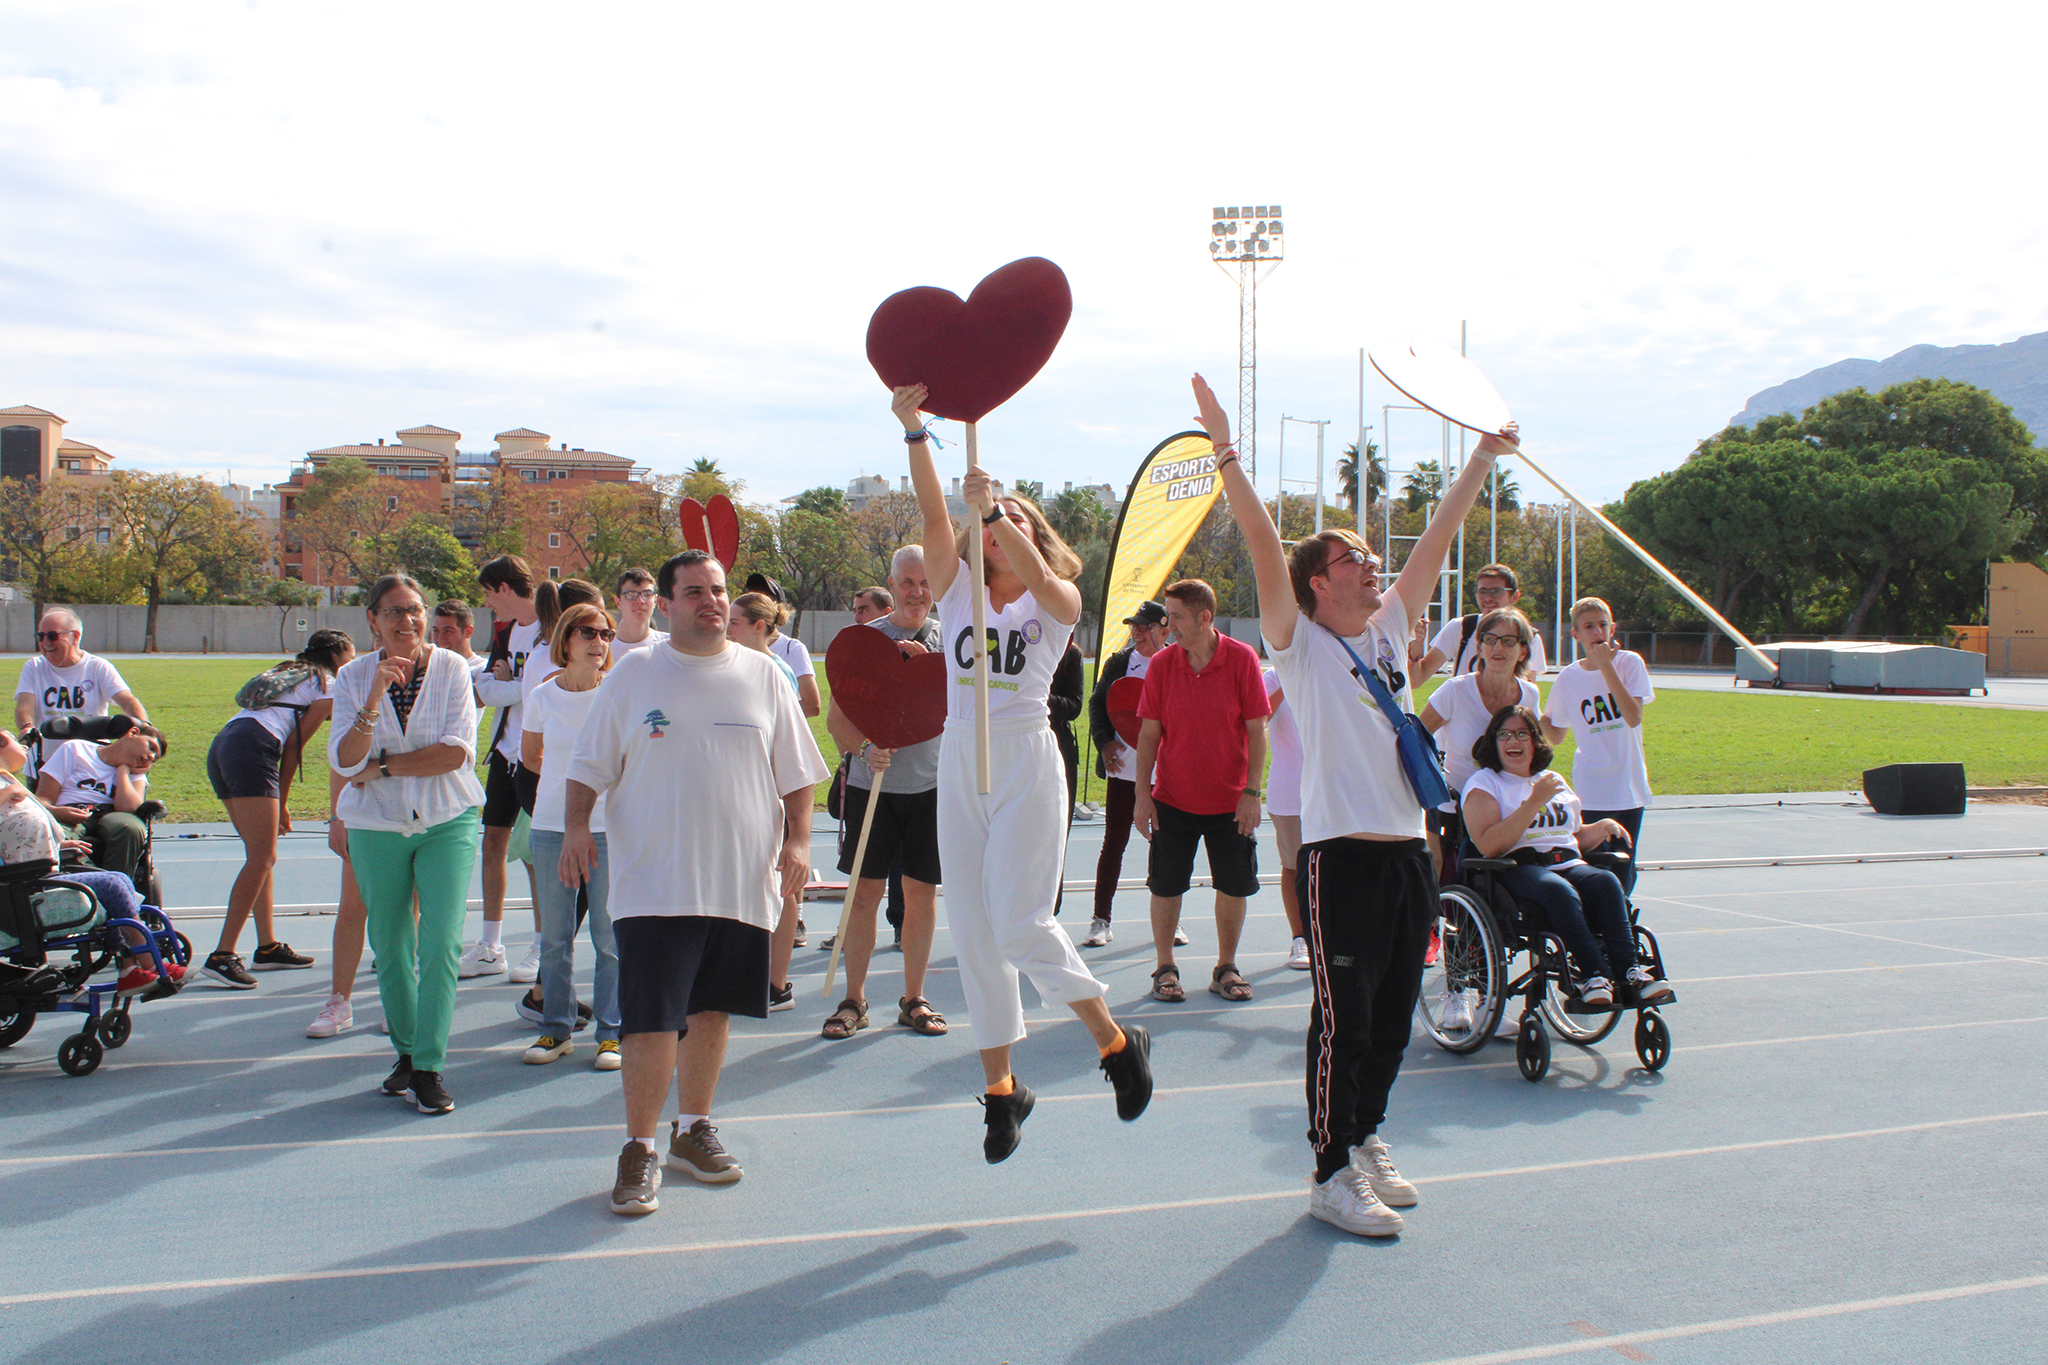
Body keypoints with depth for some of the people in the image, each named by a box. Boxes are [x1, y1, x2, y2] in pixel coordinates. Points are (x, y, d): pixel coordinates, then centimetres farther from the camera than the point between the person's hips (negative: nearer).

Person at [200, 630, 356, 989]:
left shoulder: (288, 673, 32)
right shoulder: (330, 686, 8)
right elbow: (295, 744, 4)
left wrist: (277, 803, 20)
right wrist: (282, 804, 9)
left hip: (220, 746, 9)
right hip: (252, 748, -9)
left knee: (263, 856, 14)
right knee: (260, 859, -11)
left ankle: (268, 947, 18)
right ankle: (222, 956, -17)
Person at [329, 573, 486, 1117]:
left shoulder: (451, 668, -4)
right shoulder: (353, 678, -1)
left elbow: (458, 752, -12)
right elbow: (344, 761, -11)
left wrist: (381, 765, -11)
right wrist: (374, 700, -24)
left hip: (447, 822, -2)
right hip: (376, 827, 2)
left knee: (441, 945, -10)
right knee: (390, 950, 10)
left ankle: (429, 1065, -3)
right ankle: (406, 1051, 27)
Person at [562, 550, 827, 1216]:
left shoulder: (764, 675, 8)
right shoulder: (633, 674, 4)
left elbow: (797, 772, 11)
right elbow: (590, 763, 7)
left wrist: (797, 840, 0)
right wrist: (577, 825, -7)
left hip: (741, 882, 3)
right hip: (654, 881, -2)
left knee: (711, 1010, 12)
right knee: (651, 1017, -8)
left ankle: (693, 1129, 28)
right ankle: (640, 1149, 5)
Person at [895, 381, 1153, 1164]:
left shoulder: (1058, 601, 4)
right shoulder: (958, 593, 11)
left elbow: (1041, 581, -21)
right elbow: (934, 515, -4)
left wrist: (999, 509, -30)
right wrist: (914, 431, -17)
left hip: (1027, 763, -4)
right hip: (959, 766, 4)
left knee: (1019, 923, -14)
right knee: (972, 933, 5)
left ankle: (1116, 1043, 7)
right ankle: (1001, 1087, 17)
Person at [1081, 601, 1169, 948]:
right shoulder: (1118, 662, 4)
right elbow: (1096, 702, 9)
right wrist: (1103, 742, -4)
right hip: (1123, 768, 1)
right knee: (1113, 844, 3)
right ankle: (1101, 920, 11)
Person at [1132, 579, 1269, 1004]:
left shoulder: (1242, 659, -8)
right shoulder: (1162, 663, -4)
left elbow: (1256, 730, -5)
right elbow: (1149, 733, 0)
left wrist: (1252, 791, -10)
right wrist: (1142, 794, -4)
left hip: (1230, 801, -1)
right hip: (1172, 799, 1)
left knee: (1234, 886, 6)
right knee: (1166, 886, 4)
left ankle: (1225, 969, 22)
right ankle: (1165, 969, 19)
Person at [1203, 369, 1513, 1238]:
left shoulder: (1389, 628, 14)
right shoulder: (1300, 643, -3)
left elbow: (1438, 538, 18)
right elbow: (1262, 544, -14)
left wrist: (1483, 458, 20)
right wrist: (1224, 451, -22)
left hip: (1409, 850, 7)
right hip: (1342, 855, -6)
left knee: (1392, 1018, 14)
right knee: (1343, 1019, -3)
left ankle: (1364, 1140, 30)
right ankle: (1333, 1174, 6)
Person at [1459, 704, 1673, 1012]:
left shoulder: (1554, 781, 26)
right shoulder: (1483, 783, 6)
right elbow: (1489, 846, -12)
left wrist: (1603, 827, 12)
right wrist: (1534, 802, -14)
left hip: (1568, 864, 5)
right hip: (1516, 869, -5)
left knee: (1605, 881, -28)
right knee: (1559, 889, -37)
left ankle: (1626, 969, -36)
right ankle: (1593, 975, -40)